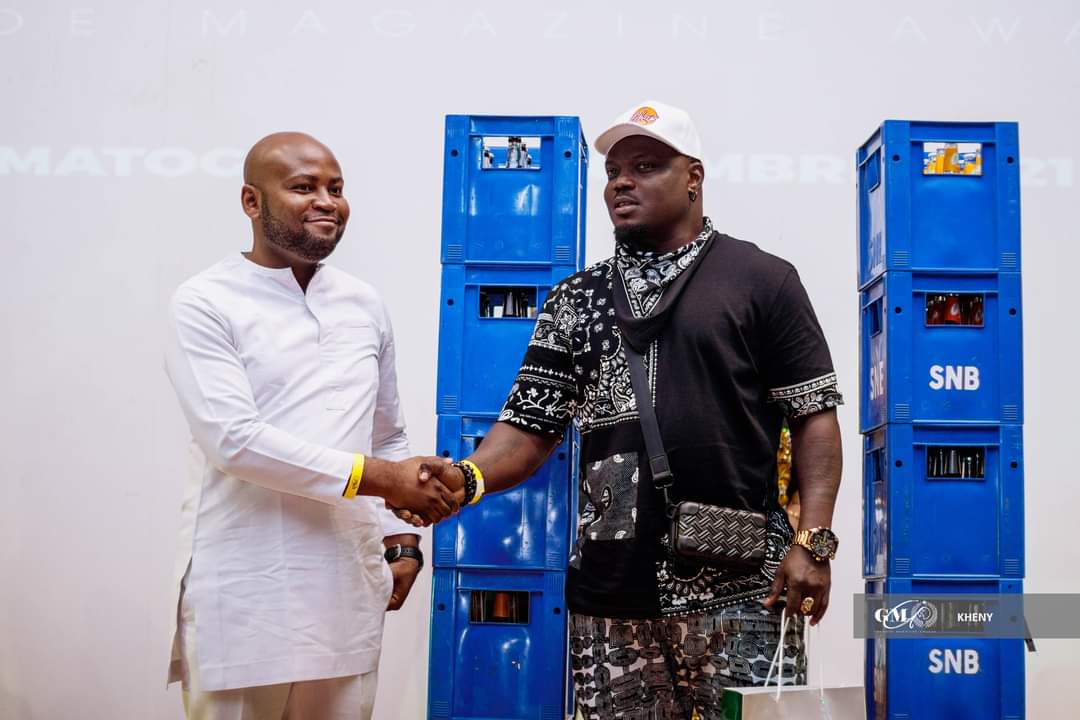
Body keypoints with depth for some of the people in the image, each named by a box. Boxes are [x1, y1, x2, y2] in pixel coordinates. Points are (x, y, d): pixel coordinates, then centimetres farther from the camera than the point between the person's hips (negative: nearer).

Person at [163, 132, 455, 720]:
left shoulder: (365, 306, 12)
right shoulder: (205, 304, -6)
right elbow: (232, 437, -18)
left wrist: (402, 540, 9)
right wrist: (381, 478, -18)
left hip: (348, 591, 5)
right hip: (244, 598, -5)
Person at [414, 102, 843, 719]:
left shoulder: (761, 280, 1)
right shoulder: (576, 300, 11)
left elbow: (814, 416, -1)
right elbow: (532, 425, 7)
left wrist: (813, 541, -11)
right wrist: (469, 477, -14)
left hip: (741, 588, -3)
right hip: (613, 593, 4)